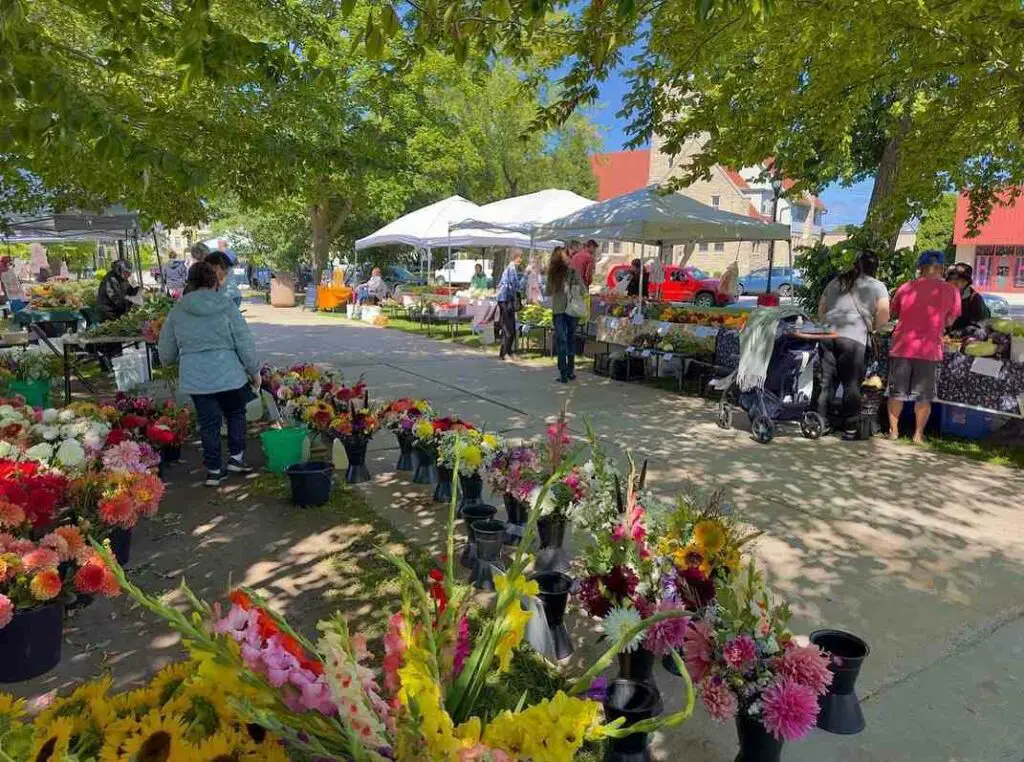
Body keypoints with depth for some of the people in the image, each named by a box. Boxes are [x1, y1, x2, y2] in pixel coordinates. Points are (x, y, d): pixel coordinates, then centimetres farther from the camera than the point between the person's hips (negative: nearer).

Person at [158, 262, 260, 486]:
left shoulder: (177, 311, 2)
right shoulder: (227, 307, -6)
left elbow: (165, 354, 9)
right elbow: (245, 344, -5)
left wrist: (183, 358, 31)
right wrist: (254, 371, 7)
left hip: (195, 379, 2)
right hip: (229, 375, -2)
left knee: (208, 423, 13)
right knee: (236, 414, 21)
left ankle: (214, 470, 19)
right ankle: (236, 458, 20)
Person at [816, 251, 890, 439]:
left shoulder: (835, 282, 21)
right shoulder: (877, 286, 8)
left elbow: (820, 310, 22)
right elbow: (883, 317, -2)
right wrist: (870, 327, 15)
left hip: (827, 335, 4)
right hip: (853, 338, -4)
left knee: (826, 382, 9)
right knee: (852, 384, 2)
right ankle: (849, 428, 5)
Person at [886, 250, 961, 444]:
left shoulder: (906, 288, 0)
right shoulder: (950, 291, -2)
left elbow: (894, 312, 15)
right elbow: (949, 322, 6)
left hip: (901, 348, 1)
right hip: (929, 350, -1)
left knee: (896, 393, 12)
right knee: (923, 396, 9)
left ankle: (893, 430, 17)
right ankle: (918, 434, 13)